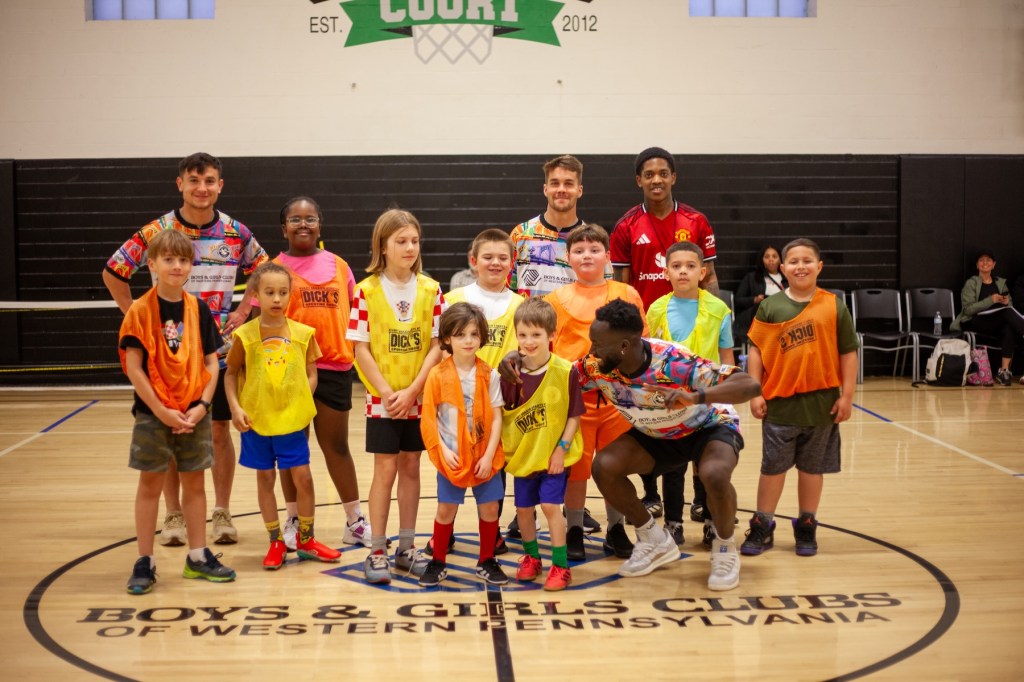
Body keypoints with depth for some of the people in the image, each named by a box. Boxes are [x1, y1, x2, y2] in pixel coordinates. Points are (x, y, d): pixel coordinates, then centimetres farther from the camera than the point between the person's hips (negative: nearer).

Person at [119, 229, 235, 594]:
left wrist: (202, 405, -8)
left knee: (195, 482, 11)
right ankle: (144, 562, 14)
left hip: (194, 413, 3)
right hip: (153, 413, -3)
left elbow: (211, 362, 4)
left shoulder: (198, 308, 2)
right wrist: (161, 411, -14)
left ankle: (198, 557, 23)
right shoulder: (141, 310, -9)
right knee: (150, 483, 5)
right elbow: (133, 366, -11)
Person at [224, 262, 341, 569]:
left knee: (303, 478, 3)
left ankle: (305, 539, 22)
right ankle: (276, 542, 22)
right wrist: (235, 407, -8)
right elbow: (231, 373, 3)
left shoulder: (302, 333, -2)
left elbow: (311, 374, 5)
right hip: (256, 420, -1)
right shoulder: (245, 335, -5)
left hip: (293, 418, 1)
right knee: (265, 478, 9)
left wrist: (304, 401, -8)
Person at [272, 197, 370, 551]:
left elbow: (353, 313, 12)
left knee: (336, 445, 11)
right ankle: (294, 521, 22)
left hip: (334, 366, 2)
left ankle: (355, 521, 19)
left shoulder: (338, 266, 8)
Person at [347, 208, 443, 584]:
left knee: (411, 467, 10)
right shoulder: (366, 291, -6)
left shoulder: (430, 290, 0)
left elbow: (437, 346, -3)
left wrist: (411, 391, -12)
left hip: (418, 398, 2)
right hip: (382, 399, -2)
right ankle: (377, 551, 9)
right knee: (386, 469, -1)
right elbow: (361, 348, -7)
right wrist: (387, 393, -13)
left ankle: (406, 548, 20)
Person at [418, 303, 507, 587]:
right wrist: (443, 450, -12)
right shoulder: (438, 375, -7)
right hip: (452, 457, -1)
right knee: (446, 509, 5)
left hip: (485, 457, 1)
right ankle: (438, 563, 19)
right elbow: (429, 418, -5)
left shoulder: (489, 375, -4)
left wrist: (489, 455, -10)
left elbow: (496, 418, -4)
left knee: (489, 508, 6)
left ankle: (487, 561, 23)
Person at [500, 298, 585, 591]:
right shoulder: (511, 373, -8)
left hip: (554, 455, -3)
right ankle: (531, 557, 34)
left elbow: (574, 415, -8)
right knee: (523, 508, 11)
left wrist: (562, 448, -11)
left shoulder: (565, 371, -14)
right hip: (522, 454, 3)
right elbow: (500, 414, 1)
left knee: (550, 505, -9)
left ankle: (561, 566, 6)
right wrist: (503, 445, -6)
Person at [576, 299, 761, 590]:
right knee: (604, 466, -17)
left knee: (715, 475, -36)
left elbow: (751, 385, -41)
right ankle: (655, 541, 5)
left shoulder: (675, 362, -37)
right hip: (656, 435, 5)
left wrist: (696, 396, -58)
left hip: (708, 426, -5)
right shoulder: (597, 367, -22)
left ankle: (725, 549, -5)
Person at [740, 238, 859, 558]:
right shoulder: (770, 306, 0)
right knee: (772, 466, 6)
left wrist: (847, 396, -2)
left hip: (822, 402, 0)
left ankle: (806, 527, 24)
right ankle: (762, 527, 18)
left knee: (812, 468, 11)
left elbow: (848, 353, 2)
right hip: (779, 402, 0)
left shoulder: (834, 306, -1)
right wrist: (755, 393, -4)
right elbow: (756, 351, 1)